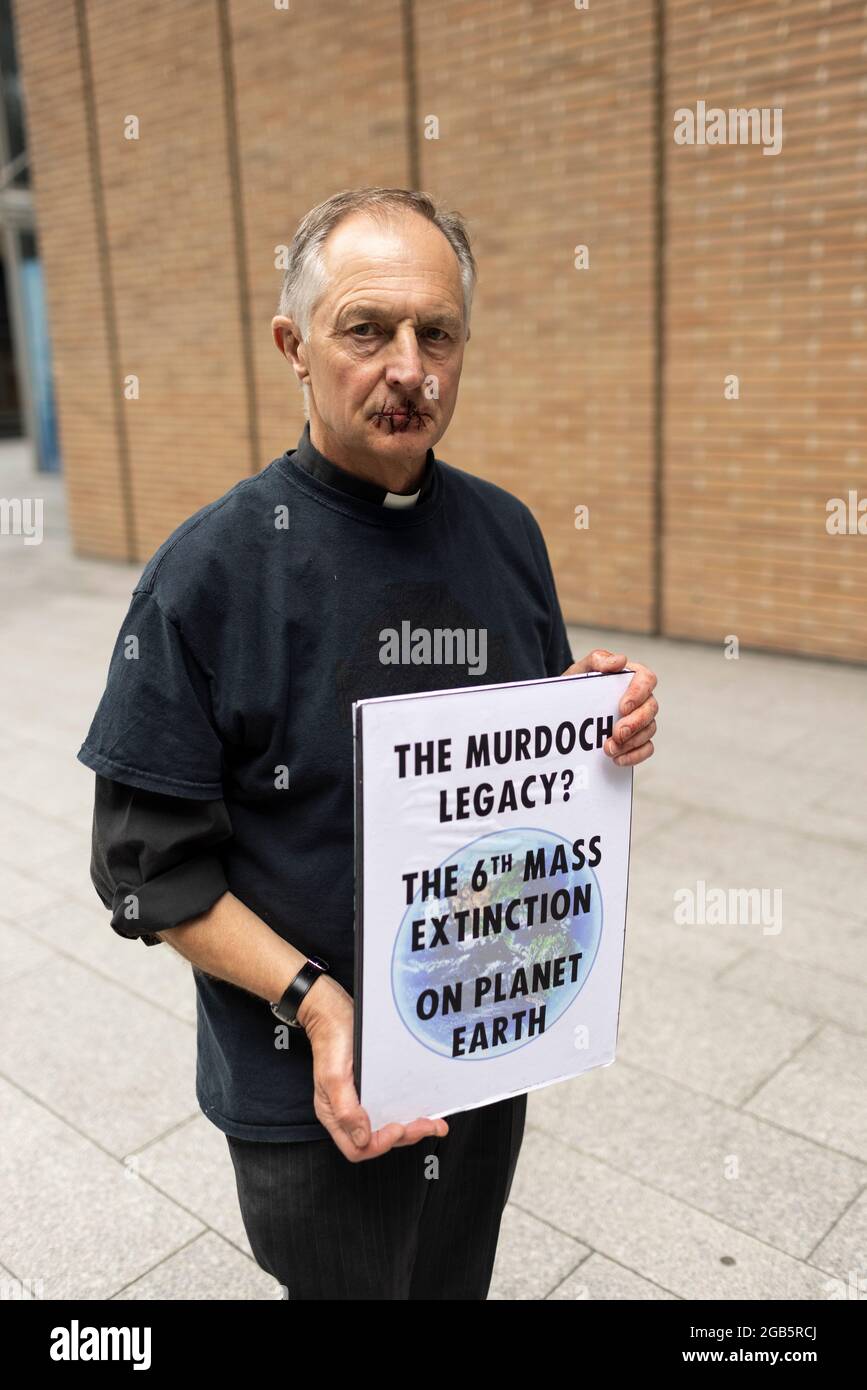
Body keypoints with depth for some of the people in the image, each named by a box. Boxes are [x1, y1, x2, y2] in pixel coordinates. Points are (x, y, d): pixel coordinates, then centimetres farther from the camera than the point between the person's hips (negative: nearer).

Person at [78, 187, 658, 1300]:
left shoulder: (504, 530, -2)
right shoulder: (209, 571, -18)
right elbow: (150, 865, -15)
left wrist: (608, 729, -11)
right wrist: (313, 1001, -25)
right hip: (312, 1085, -4)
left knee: (461, 1281, 27)